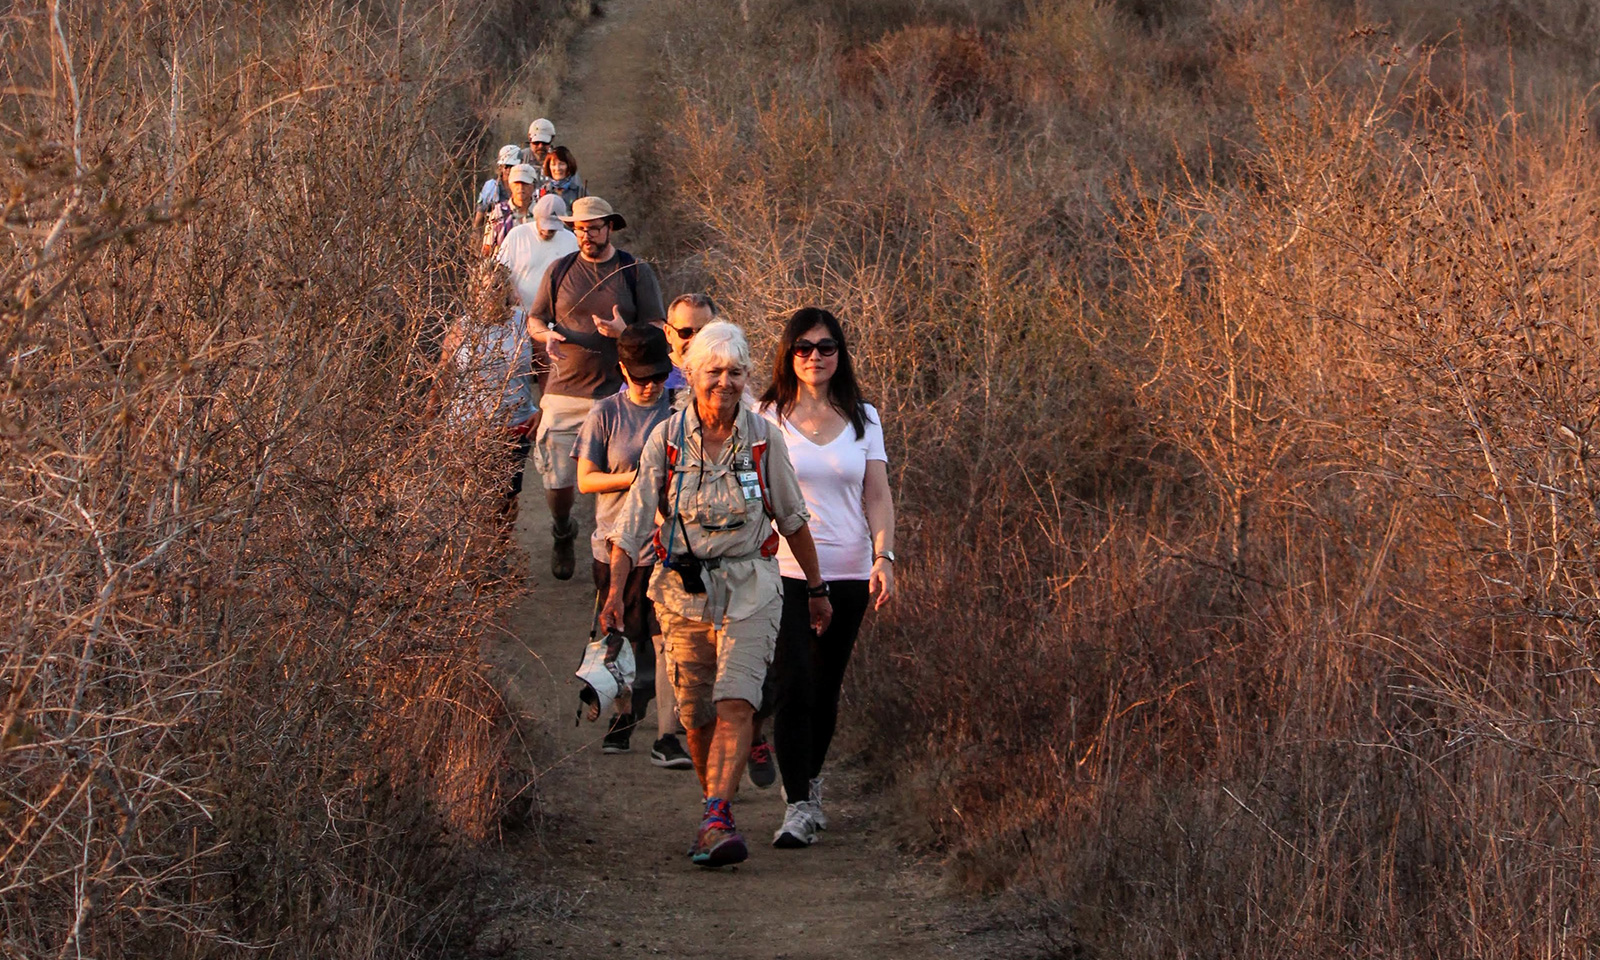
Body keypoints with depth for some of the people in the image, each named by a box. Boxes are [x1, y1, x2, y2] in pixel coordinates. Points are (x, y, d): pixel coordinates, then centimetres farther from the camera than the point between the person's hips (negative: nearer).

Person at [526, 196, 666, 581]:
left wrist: (624, 332, -18)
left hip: (619, 394, -1)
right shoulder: (560, 270, 8)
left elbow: (659, 330, 3)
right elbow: (534, 319, 14)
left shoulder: (637, 273, 4)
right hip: (566, 392, 1)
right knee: (558, 484, 1)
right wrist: (548, 335, -10)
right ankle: (562, 534, 31)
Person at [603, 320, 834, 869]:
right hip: (684, 589, 1)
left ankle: (716, 822, -25)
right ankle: (715, 806, 29)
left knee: (735, 704, -18)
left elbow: (793, 518, 9)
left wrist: (817, 588, 15)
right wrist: (615, 591, -17)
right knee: (696, 715, 7)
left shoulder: (763, 438, -1)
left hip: (750, 587, -1)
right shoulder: (666, 438, -3)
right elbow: (634, 519, -6)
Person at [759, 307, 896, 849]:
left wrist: (884, 555, -8)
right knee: (794, 685, -13)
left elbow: (878, 496, 5)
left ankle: (810, 783, 31)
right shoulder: (766, 417, 2)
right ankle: (798, 806, -13)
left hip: (848, 573, 3)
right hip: (784, 572, -3)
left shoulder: (863, 419, 8)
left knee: (826, 687, 11)